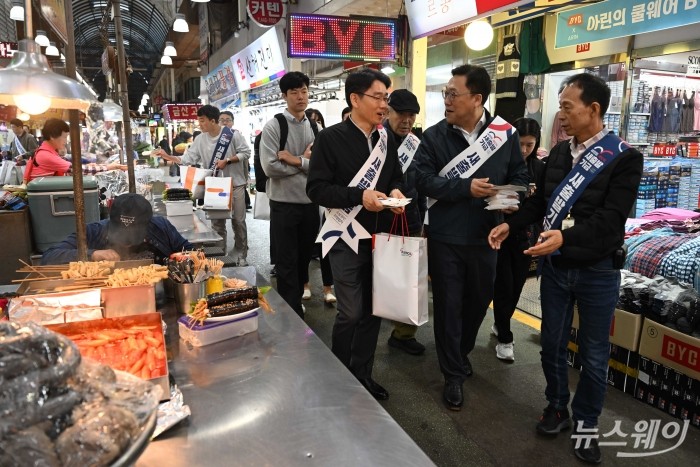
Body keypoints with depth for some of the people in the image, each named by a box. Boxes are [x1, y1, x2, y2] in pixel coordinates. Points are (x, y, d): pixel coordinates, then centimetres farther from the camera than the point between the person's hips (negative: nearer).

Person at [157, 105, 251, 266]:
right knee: (216, 222, 9)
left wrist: (227, 161, -17)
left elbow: (245, 152, -8)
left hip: (235, 184, -4)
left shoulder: (232, 134, -10)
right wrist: (167, 156, -10)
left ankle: (241, 254, 16)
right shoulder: (200, 140, 2)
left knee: (238, 220, 4)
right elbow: (187, 159, 1)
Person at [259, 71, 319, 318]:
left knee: (303, 259, 17)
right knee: (286, 263, 3)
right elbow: (270, 167, -17)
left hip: (310, 203, 5)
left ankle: (295, 303, 34)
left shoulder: (314, 128, 8)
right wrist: (305, 161, -10)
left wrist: (296, 160, -15)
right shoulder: (274, 126, -7)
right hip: (284, 204, -5)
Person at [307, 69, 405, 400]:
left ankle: (362, 374, 30)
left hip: (380, 236, 6)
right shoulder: (331, 138, -9)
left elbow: (396, 178, 18)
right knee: (351, 313, 0)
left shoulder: (386, 139, 9)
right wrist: (359, 196, -24)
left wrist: (396, 191, -5)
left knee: (372, 310, 13)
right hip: (347, 237, -5)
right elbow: (316, 189, -13)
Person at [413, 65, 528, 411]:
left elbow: (519, 176, 8)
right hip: (445, 237, -2)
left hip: (485, 236, 3)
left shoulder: (505, 133, -1)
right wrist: (466, 188, -21)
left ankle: (461, 352, 46)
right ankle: (453, 374, 22)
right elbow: (423, 179, -12)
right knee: (448, 304, 6)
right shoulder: (434, 135, -5)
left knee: (479, 300, 19)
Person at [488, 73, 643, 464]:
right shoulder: (558, 153, 6)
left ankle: (586, 423, 30)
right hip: (555, 266, 5)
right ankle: (557, 407, 36)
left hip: (598, 271, -4)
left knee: (594, 354, 10)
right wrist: (511, 225, -4)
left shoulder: (624, 158, -12)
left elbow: (611, 219, -22)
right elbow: (540, 201, 11)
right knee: (552, 343, 15)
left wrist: (566, 237, -36)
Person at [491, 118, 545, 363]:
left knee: (516, 286, 12)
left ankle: (499, 325, 35)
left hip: (526, 235, 4)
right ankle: (505, 338, 13)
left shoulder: (540, 168, 3)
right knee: (504, 286, -1)